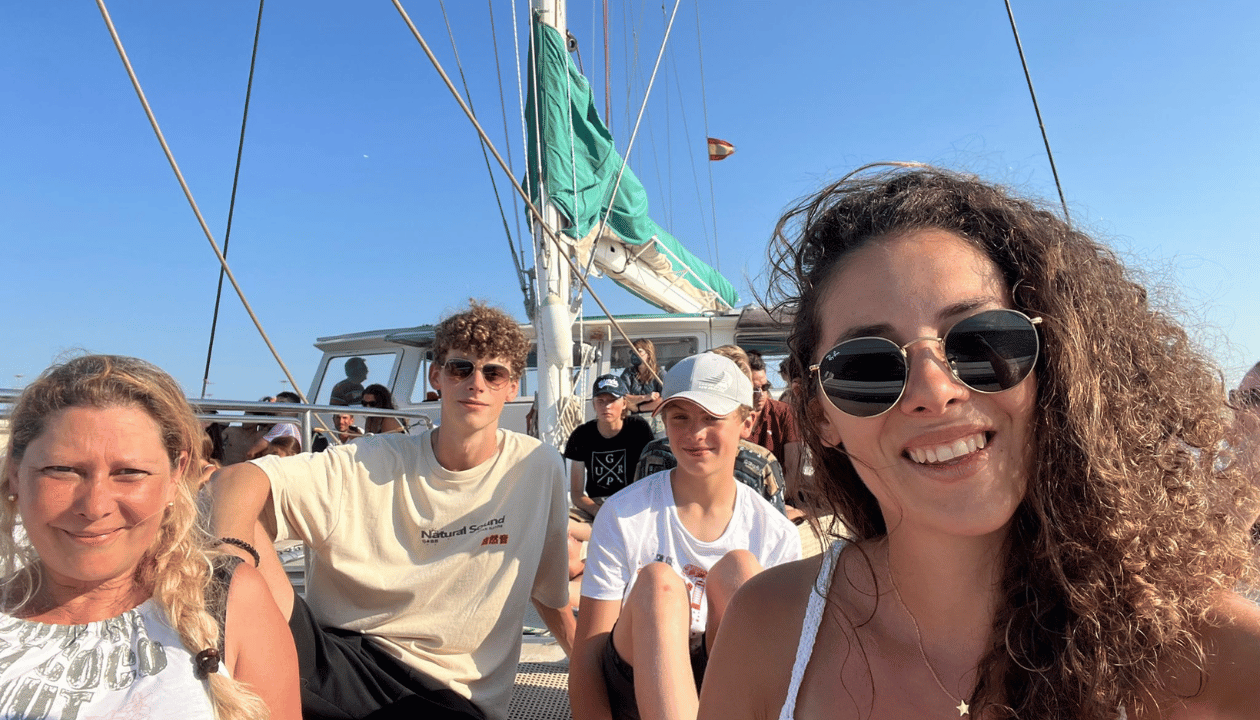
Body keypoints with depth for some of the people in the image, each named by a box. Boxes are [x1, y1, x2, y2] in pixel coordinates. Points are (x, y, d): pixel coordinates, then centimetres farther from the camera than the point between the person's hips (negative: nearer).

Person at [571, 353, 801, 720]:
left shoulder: (777, 535, -3)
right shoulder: (623, 515, -9)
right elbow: (587, 655, -9)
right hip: (633, 690, -1)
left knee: (737, 567, -24)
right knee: (658, 583, -31)